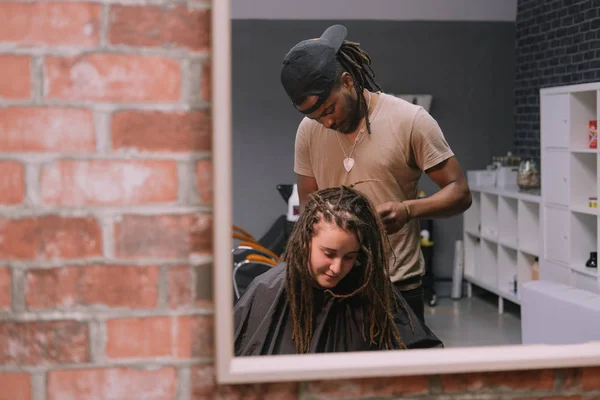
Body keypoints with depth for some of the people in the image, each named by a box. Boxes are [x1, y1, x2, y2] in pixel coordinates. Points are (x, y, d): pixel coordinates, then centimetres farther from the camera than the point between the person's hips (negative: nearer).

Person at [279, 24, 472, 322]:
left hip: (397, 286, -3)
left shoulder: (410, 120, -10)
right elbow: (307, 204, 10)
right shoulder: (308, 130, 2)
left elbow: (459, 193, -8)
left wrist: (408, 209, -26)